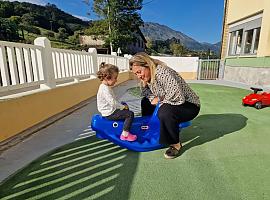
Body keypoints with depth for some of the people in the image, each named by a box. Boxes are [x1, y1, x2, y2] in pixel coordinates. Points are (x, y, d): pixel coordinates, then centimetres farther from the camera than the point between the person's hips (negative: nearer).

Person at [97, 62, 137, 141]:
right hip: (110, 113, -11)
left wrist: (122, 105, 13)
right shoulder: (105, 89, -24)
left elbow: (113, 100, 18)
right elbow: (113, 102, -29)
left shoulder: (105, 87, 10)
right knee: (130, 114, -13)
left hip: (110, 110, 11)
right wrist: (123, 107, -16)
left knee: (125, 106, 27)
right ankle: (125, 134, -9)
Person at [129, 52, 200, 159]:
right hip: (172, 105, 9)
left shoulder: (162, 73, -28)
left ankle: (176, 144, -10)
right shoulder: (149, 78, 0)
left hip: (190, 106, -9)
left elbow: (178, 97, -34)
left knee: (165, 113, -36)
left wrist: (159, 100, -19)